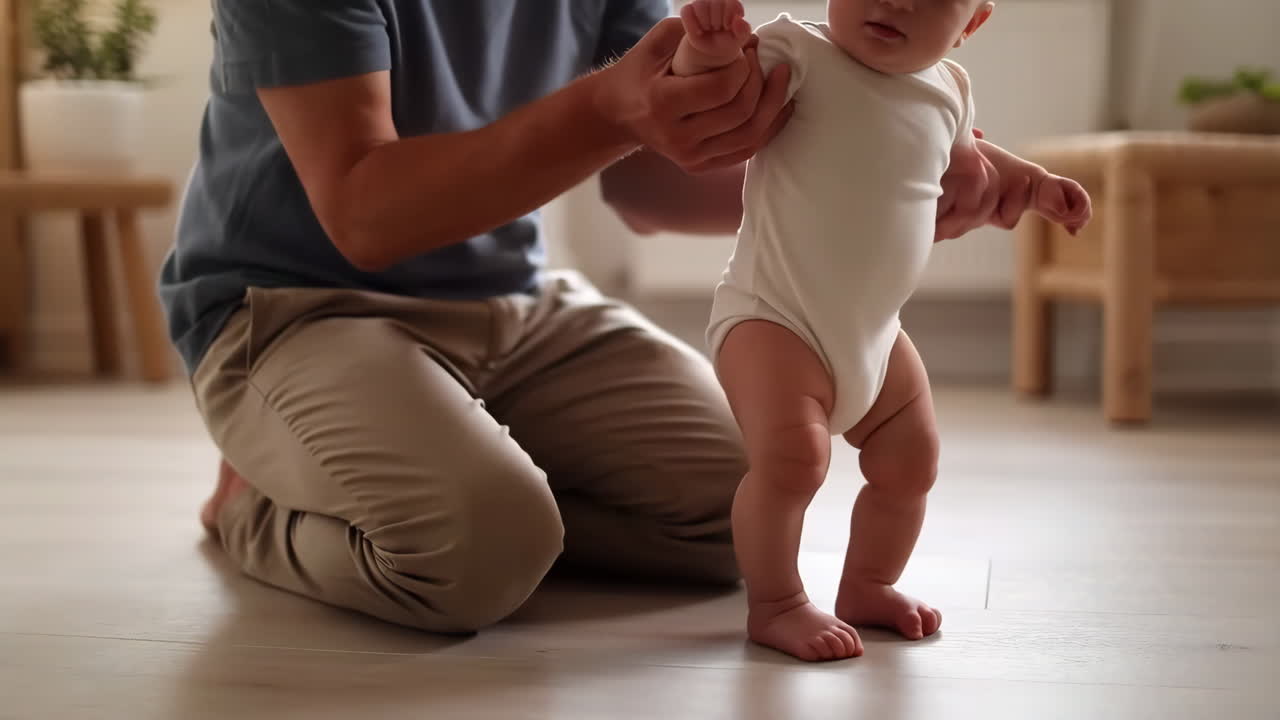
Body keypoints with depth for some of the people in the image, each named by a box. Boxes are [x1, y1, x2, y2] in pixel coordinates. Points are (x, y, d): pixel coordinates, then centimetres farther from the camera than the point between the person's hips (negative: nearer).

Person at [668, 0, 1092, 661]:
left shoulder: (948, 90, 5)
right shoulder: (798, 55, -16)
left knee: (911, 464, 16)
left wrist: (1031, 183, 25)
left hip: (875, 333, 8)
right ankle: (773, 605, -4)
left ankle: (868, 586, 38)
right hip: (772, 319, -7)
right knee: (792, 457, -24)